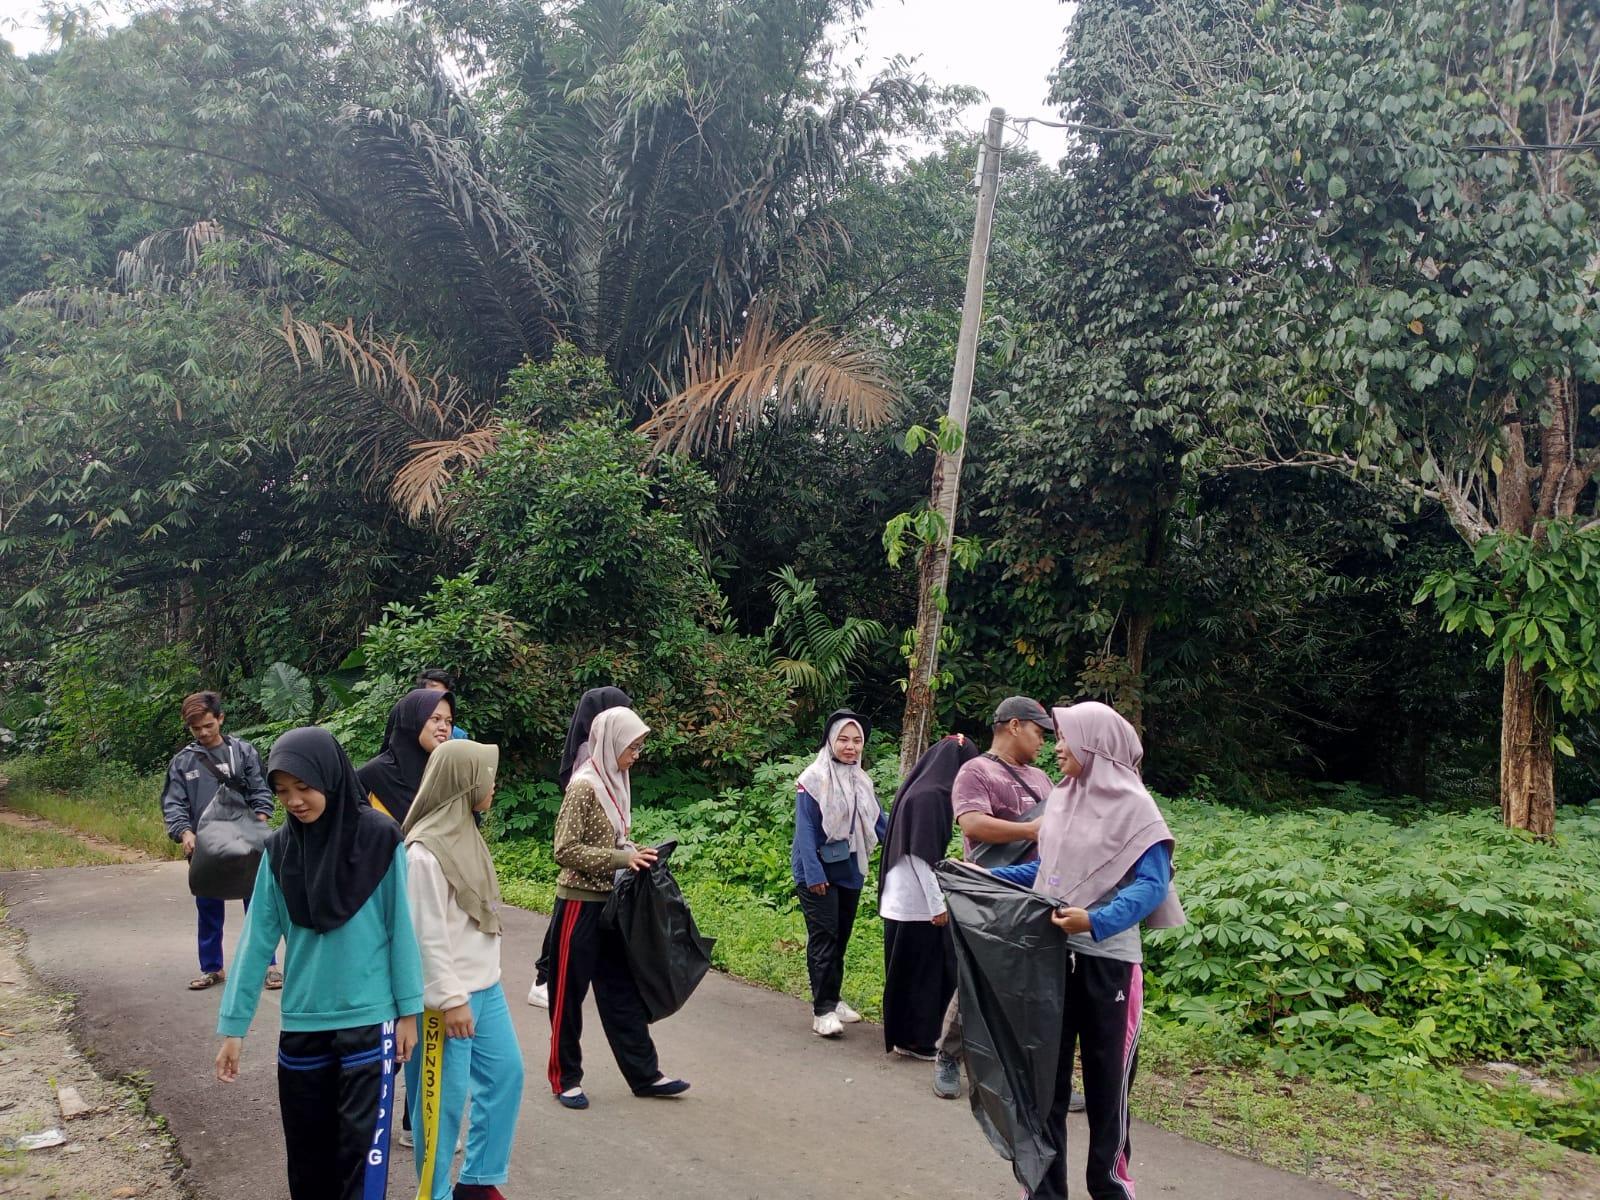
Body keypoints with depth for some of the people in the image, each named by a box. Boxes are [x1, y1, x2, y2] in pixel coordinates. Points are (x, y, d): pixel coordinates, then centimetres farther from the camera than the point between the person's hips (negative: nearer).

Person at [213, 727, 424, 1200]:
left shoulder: (379, 838, -10)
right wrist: (233, 1024, 2)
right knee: (308, 1151, 15)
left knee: (363, 1148, -3)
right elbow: (258, 938, 2)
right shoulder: (280, 850, -2)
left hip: (369, 1019, -3)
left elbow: (400, 927, -6)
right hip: (301, 1023, 4)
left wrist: (408, 1011, -3)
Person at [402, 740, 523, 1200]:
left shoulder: (465, 835, 7)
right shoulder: (425, 852, -21)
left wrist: (481, 983, 18)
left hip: (485, 986, 9)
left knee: (505, 1073, 15)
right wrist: (450, 999, -17)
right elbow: (427, 936, -20)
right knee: (443, 1098, 3)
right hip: (449, 996, -9)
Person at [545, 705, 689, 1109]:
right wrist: (621, 859, -21)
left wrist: (635, 853, 0)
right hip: (581, 904, -8)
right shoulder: (584, 787, -17)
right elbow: (566, 851, -19)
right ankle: (565, 1078, 20)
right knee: (569, 993, 7)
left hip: (612, 903, 8)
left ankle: (644, 1074, 20)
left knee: (622, 990, 13)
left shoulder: (615, 783, 7)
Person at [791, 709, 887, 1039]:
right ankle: (823, 1010, -3)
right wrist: (813, 873, -20)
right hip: (820, 872, -7)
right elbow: (806, 829, -15)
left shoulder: (861, 780, 9)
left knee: (841, 938, 13)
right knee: (824, 938, -7)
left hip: (850, 872, 7)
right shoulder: (813, 779, -11)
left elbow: (879, 821, 11)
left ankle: (833, 999, 24)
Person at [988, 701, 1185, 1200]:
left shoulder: (1132, 805, -10)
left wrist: (1096, 922, -29)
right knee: (1045, 1071, 10)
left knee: (1107, 1079, 8)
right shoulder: (1062, 798, 8)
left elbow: (1152, 883, -16)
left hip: (1107, 959, -5)